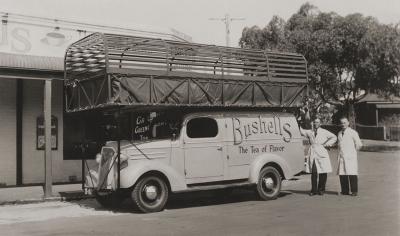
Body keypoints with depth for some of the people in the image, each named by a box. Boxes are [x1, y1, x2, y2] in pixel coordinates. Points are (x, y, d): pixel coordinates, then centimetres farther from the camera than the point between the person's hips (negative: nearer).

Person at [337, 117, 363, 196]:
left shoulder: (353, 132, -2)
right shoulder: (339, 133, 16)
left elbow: (359, 144, -1)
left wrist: (353, 151, 6)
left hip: (350, 157, -5)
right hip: (341, 156, 5)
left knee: (352, 174, -8)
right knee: (342, 174, 1)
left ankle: (354, 191, -1)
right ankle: (345, 191, 8)